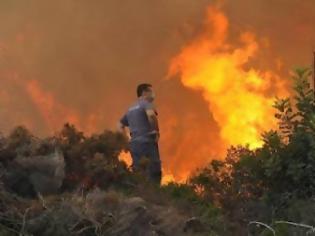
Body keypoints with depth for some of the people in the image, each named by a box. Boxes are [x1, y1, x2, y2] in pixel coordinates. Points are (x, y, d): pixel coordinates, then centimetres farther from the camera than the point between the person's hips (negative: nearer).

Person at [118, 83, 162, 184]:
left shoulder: (131, 108, 22)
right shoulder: (146, 103, -3)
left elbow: (121, 125, 27)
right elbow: (151, 114, -25)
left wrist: (128, 137, 18)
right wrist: (156, 131, -14)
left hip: (134, 143, 8)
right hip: (147, 142, -8)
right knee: (154, 171, -8)